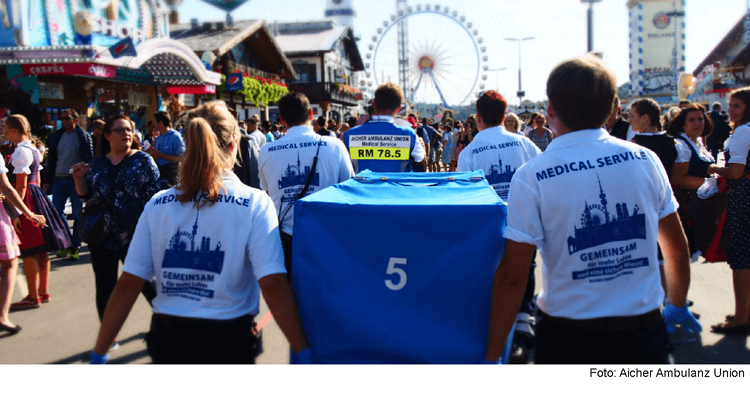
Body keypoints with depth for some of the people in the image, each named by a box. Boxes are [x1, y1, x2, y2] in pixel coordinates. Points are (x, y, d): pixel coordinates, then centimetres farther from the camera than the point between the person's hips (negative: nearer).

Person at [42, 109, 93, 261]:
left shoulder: (84, 136, 0)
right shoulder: (55, 136, 12)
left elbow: (89, 159, -3)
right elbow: (51, 160, 14)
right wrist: (47, 181, 9)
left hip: (76, 180, -4)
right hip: (58, 180, 4)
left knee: (78, 215, 1)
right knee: (56, 213, 2)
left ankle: (75, 247, 12)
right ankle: (67, 244, 15)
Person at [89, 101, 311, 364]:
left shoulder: (157, 204, -2)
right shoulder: (255, 204, -11)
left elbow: (127, 285, -3)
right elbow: (273, 286, -19)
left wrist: (99, 354, 6)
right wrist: (304, 352, -15)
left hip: (167, 336, 4)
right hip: (228, 342, -3)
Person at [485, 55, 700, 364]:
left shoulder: (531, 178, -14)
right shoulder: (646, 160, -3)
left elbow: (512, 276, -14)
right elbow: (677, 249, 7)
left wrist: (492, 356, -5)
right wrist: (678, 306, 24)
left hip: (568, 339, -2)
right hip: (645, 332, 3)